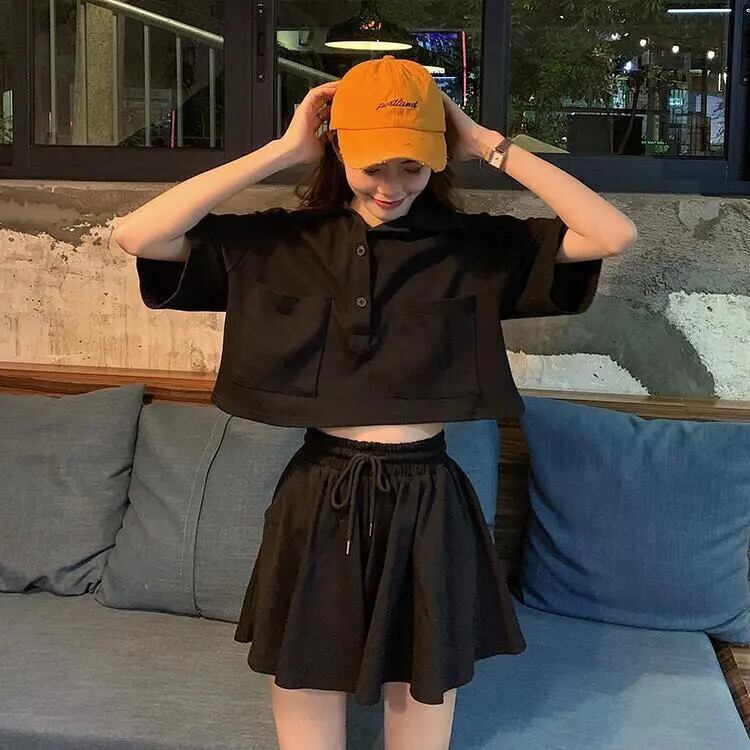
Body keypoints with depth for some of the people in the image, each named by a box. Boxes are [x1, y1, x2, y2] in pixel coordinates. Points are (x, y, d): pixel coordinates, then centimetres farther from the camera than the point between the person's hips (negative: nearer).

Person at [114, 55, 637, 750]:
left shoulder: (477, 247, 0)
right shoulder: (278, 243, 0)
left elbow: (614, 234, -9)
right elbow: (136, 235, -10)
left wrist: (490, 145, -8)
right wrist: (282, 151, -11)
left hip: (430, 509, 0)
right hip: (317, 507, 0)